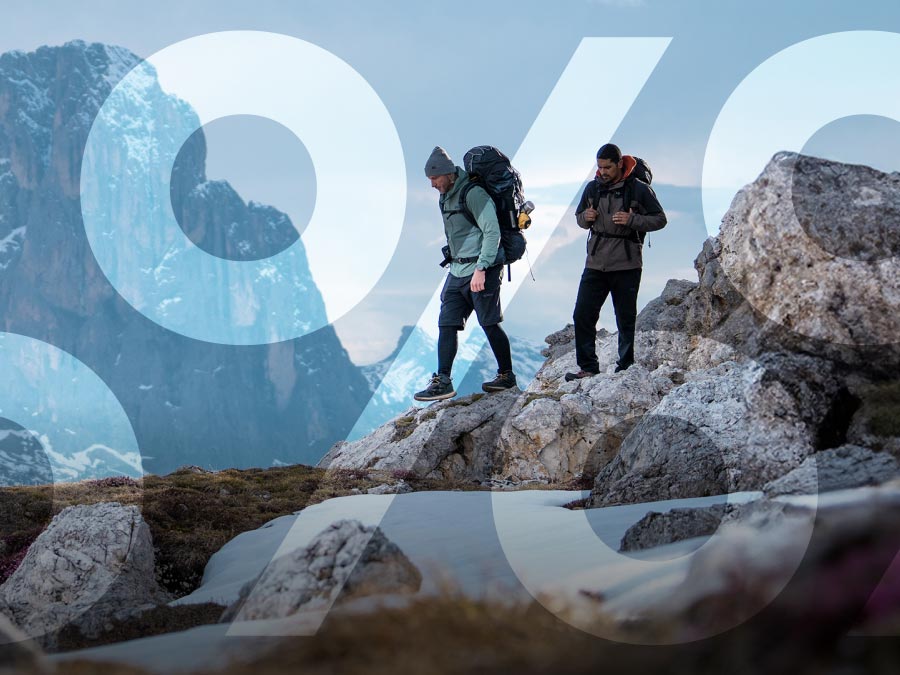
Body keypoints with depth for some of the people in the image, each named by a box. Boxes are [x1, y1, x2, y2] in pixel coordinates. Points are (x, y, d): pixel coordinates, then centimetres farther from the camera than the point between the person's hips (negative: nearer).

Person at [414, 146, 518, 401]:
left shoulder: (473, 194, -14)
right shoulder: (446, 198, 14)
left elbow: (492, 232, -19)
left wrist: (481, 268, -23)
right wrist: (455, 265, 18)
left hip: (481, 270, -9)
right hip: (457, 272, 9)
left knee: (490, 324, -1)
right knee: (447, 325, 2)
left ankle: (507, 376, 13)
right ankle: (442, 382, 1)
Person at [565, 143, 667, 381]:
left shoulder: (639, 189, -3)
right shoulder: (593, 188, 9)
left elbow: (660, 219, -1)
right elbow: (579, 218, 21)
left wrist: (632, 220, -16)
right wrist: (586, 217, -3)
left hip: (626, 265, -4)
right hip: (595, 263, 4)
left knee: (626, 319, 4)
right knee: (582, 315, -4)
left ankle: (625, 368, 14)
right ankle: (588, 367, 2)